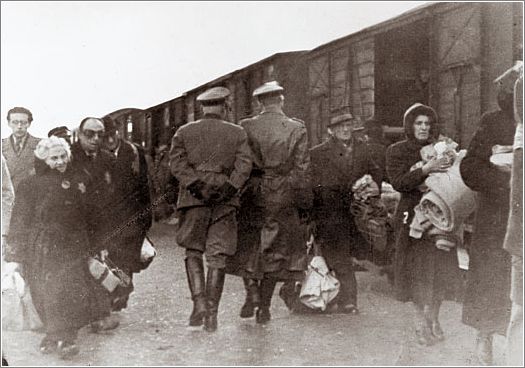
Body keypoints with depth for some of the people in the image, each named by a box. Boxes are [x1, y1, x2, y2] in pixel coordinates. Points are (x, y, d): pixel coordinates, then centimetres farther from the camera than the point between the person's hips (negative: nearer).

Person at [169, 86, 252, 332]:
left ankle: (199, 303, -1)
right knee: (217, 257, 5)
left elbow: (177, 164, -4)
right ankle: (212, 313, 5)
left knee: (193, 252, 12)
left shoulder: (184, 132, 8)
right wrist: (228, 189, -9)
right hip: (225, 202, 0)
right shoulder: (237, 133, 6)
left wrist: (197, 186, -10)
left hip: (193, 200, 0)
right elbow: (244, 165, -6)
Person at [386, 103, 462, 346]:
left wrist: (449, 167, -7)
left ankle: (433, 319, 17)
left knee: (441, 268, 3)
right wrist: (425, 170, -23)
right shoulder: (397, 151, 2)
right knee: (417, 269, -4)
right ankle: (420, 322, 7)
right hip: (413, 216, -4)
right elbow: (398, 182, -13)